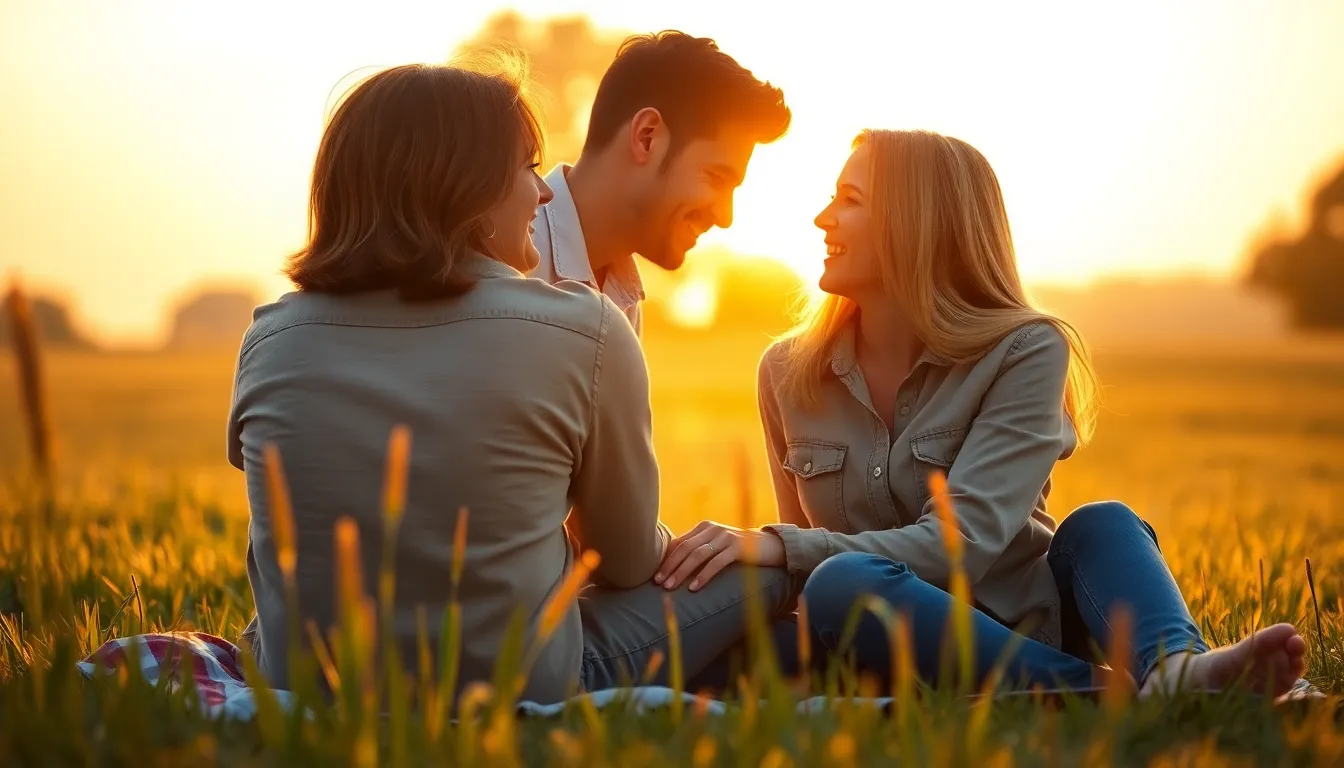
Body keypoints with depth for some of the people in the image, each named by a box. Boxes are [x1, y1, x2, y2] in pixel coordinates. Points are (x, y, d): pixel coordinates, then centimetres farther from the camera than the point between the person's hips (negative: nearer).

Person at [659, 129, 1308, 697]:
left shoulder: (1026, 351, -7)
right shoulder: (788, 372, 5)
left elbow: (961, 542, -20)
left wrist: (782, 546, -29)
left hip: (1028, 635, -1)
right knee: (839, 585, -31)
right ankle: (1107, 690, -37)